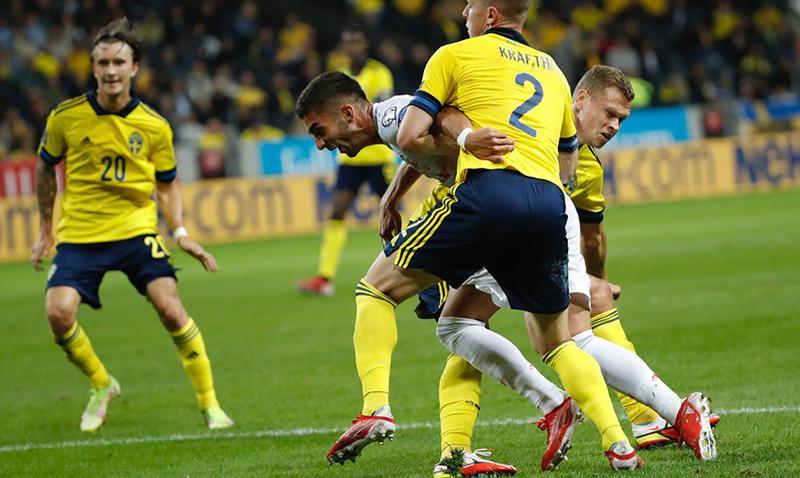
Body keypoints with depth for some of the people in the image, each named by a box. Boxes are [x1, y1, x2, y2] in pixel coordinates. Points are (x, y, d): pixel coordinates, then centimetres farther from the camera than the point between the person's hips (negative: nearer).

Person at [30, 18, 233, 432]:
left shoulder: (154, 127, -3)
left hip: (135, 228, 0)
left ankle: (209, 405, -1)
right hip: (78, 234, 0)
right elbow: (45, 169, 12)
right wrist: (46, 231, 15)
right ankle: (101, 387, 9)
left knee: (171, 309, -15)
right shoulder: (66, 117, -5)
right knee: (59, 312, -19)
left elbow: (167, 186, 10)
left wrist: (181, 233, -5)